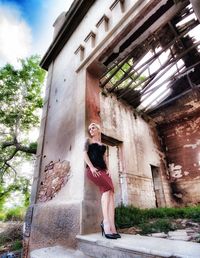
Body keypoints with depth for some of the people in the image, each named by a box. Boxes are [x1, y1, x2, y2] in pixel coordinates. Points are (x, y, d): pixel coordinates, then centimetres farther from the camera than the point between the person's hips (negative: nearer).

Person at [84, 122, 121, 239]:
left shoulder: (103, 145, 27)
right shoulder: (88, 140, 15)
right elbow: (85, 154, 3)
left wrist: (107, 169, 4)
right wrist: (91, 167, -11)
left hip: (103, 169, 4)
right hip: (93, 169, -4)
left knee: (110, 192, -18)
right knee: (108, 188, -25)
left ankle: (111, 227, -21)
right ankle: (106, 223, -25)